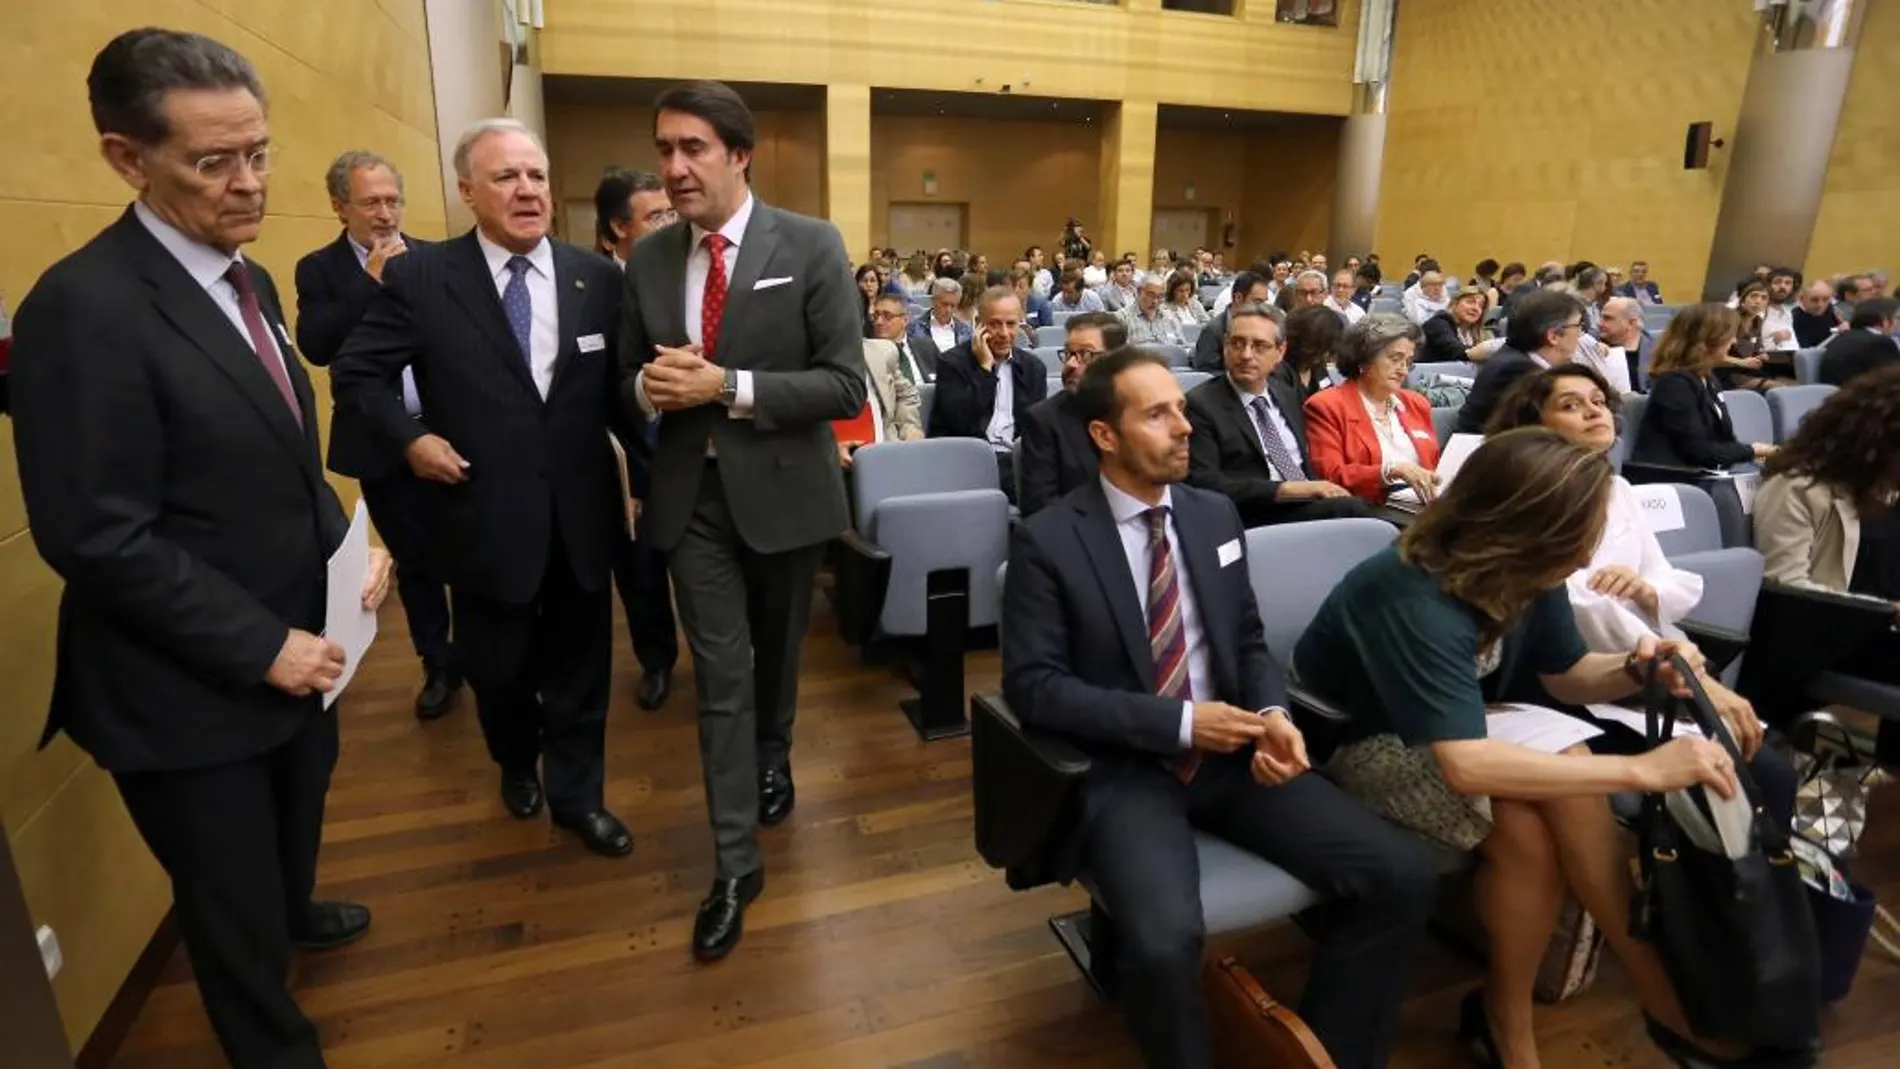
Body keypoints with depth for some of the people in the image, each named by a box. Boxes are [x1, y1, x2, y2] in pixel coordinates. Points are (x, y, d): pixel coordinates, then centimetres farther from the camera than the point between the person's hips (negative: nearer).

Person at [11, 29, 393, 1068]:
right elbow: (98, 539, -23)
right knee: (230, 900, 16)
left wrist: (346, 545, -3)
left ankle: (292, 911, 60)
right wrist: (261, 646, -20)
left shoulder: (250, 282, 5)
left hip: (298, 642, 8)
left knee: (295, 824, 31)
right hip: (195, 686, -7)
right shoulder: (83, 306, -22)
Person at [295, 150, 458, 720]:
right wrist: (370, 282, -19)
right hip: (383, 444, 0)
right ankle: (438, 665, 28)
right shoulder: (319, 269, 0)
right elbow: (315, 347, -16)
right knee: (414, 560, 12)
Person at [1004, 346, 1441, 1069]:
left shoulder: (1215, 515, 8)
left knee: (1404, 875, -11)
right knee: (1166, 938, -31)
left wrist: (1272, 714, -8)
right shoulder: (1047, 540, -8)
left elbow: (1249, 641, 15)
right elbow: (1033, 685, -12)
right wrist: (1177, 722, -17)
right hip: (1123, 769, -4)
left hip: (1230, 752, 5)